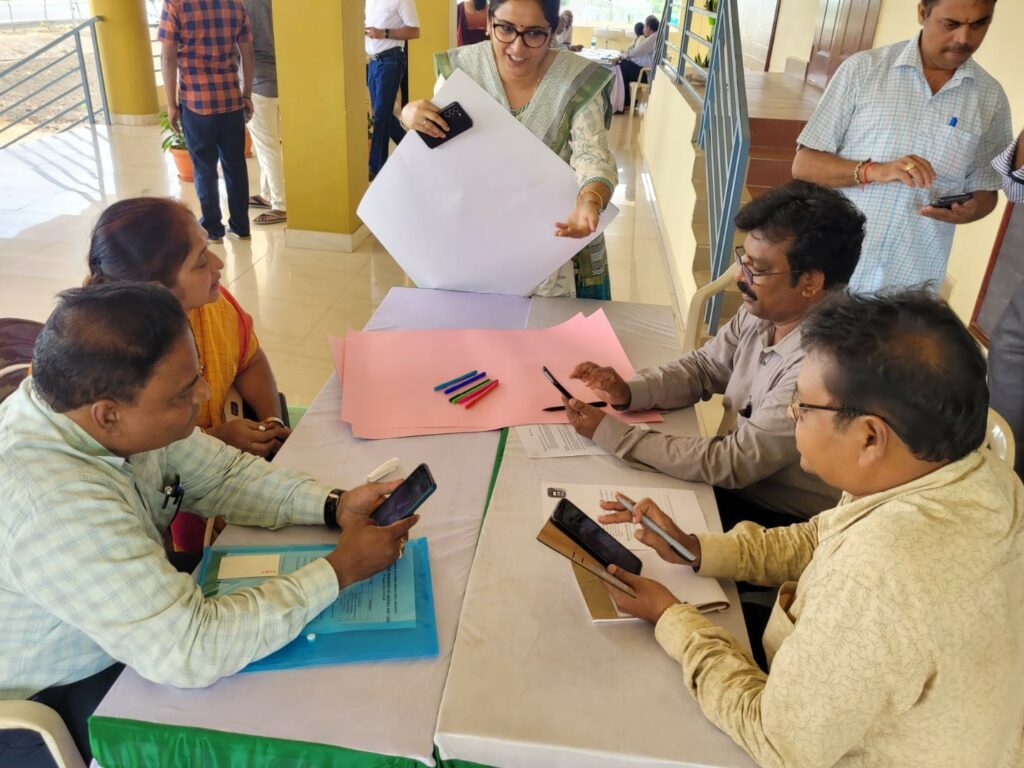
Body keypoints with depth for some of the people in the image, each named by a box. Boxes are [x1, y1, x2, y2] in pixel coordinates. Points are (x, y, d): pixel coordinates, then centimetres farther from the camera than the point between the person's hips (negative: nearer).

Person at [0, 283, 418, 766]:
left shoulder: (122, 413, -16)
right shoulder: (49, 503, -39)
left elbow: (221, 475, -1)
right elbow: (191, 652, -37)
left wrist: (335, 506, -16)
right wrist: (342, 569, -29)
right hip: (46, 708, -7)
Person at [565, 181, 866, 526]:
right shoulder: (762, 311, -8)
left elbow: (732, 464, -28)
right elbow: (703, 367, 6)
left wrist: (609, 432, -25)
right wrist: (628, 392, -12)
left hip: (779, 523, -6)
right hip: (730, 481, 6)